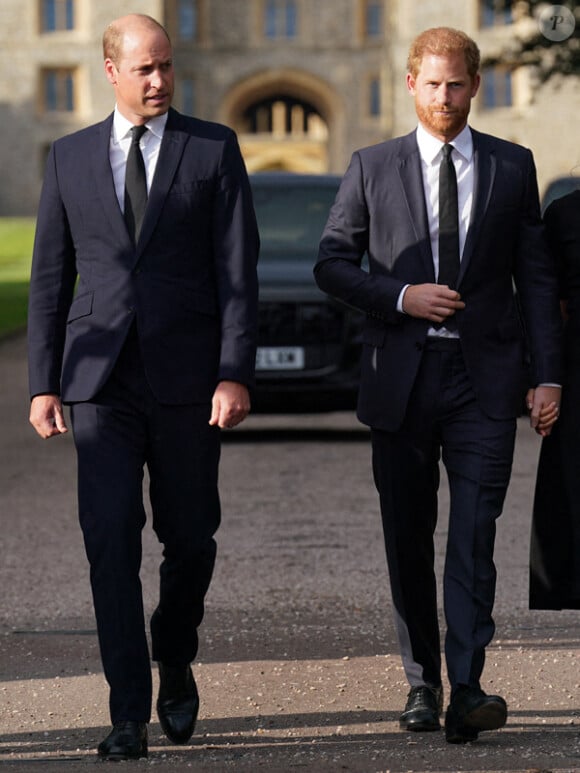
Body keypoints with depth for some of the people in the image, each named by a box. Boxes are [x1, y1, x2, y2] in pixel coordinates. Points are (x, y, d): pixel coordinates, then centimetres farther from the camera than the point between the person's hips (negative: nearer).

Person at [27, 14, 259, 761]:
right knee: (111, 540, -8)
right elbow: (50, 278, 10)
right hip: (100, 379, 1)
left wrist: (235, 375, -12)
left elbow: (238, 270, -3)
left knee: (189, 537, 8)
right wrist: (42, 384, 4)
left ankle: (174, 663, 34)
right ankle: (128, 714, -6)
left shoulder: (214, 148, 2)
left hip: (186, 379, -1)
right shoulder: (70, 157, 8)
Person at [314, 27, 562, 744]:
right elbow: (332, 262, 7)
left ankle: (466, 689, -16)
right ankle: (422, 682, 18)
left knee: (474, 534, -12)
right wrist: (401, 296, -10)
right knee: (408, 537, 6)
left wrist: (546, 375, 1)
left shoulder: (512, 167, 8)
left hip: (483, 375, -1)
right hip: (402, 375, 1)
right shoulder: (373, 167, 7)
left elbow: (535, 276, 8)